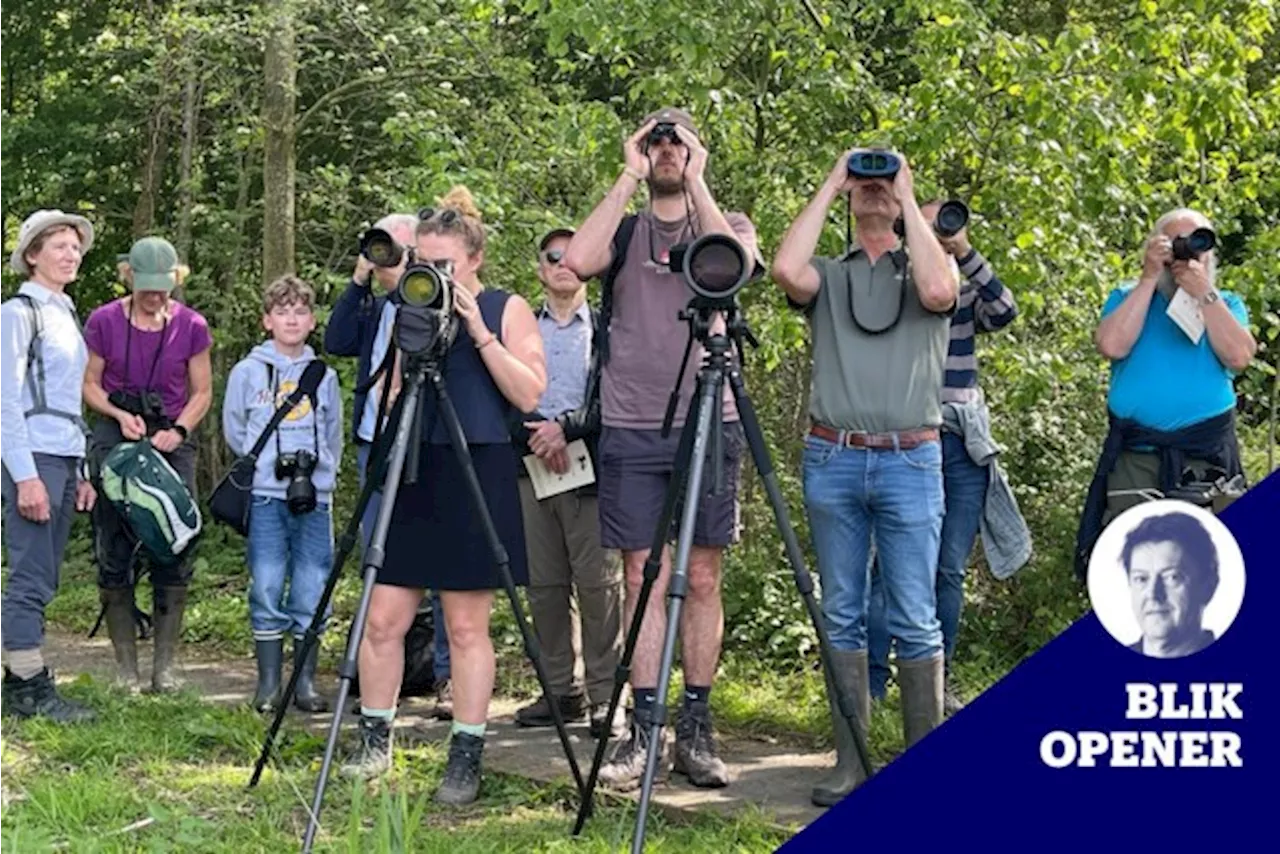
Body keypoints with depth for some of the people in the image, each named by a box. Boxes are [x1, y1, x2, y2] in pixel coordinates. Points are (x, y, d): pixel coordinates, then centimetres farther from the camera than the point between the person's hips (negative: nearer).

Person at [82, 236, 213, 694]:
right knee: (114, 556, -1)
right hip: (116, 438, -1)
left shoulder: (191, 326, -3)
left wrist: (179, 431, -10)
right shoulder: (104, 322, -5)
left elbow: (202, 393, 6)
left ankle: (165, 666, 7)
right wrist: (120, 415, -13)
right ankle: (126, 668, 7)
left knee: (175, 554, -2)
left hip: (171, 441, 1)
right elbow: (90, 385, 5)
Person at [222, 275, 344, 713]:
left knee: (312, 592, 2)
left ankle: (305, 681, 10)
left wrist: (320, 471, 5)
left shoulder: (324, 376, 10)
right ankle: (268, 684, 6)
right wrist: (266, 463, 3)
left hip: (315, 497, 2)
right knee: (267, 590, -2)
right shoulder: (247, 372, 6)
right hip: (265, 496, -1)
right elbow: (234, 432, 10)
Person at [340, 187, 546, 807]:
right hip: (412, 475, 4)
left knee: (466, 625, 0)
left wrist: (477, 333, -15)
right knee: (383, 618, 1)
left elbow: (530, 393, -9)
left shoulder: (507, 309, 1)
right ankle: (375, 743, 16)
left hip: (477, 477, -4)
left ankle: (466, 756, 9)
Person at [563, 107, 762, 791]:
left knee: (702, 579, 2)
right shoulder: (623, 231, 12)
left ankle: (696, 729, 9)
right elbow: (577, 260, -11)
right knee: (643, 577, 1)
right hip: (631, 428, 1)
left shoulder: (727, 222, 11)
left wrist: (695, 180, -8)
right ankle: (644, 731, 6)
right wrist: (630, 177, -6)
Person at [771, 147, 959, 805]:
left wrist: (909, 199, -5)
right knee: (841, 617, 5)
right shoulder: (827, 276, 13)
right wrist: (828, 187, 0)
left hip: (910, 461, -2)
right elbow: (786, 270, -10)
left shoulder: (925, 265, 11)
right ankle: (850, 762, 10)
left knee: (915, 621, -2)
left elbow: (938, 292, -14)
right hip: (832, 458, 2)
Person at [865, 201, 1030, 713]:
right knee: (889, 565, -8)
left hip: (963, 446, 3)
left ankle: (937, 679, 14)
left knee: (950, 570, 6)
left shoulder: (967, 295, 11)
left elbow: (1005, 312, -8)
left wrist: (965, 252, -15)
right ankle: (872, 680, -4)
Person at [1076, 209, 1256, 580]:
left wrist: (1204, 293, -6)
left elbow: (1238, 356, -5)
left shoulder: (1226, 304, 15)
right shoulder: (1128, 297, 13)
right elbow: (1112, 346, -9)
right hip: (1135, 458, -1)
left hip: (1207, 460, 1)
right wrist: (1149, 278, -5)